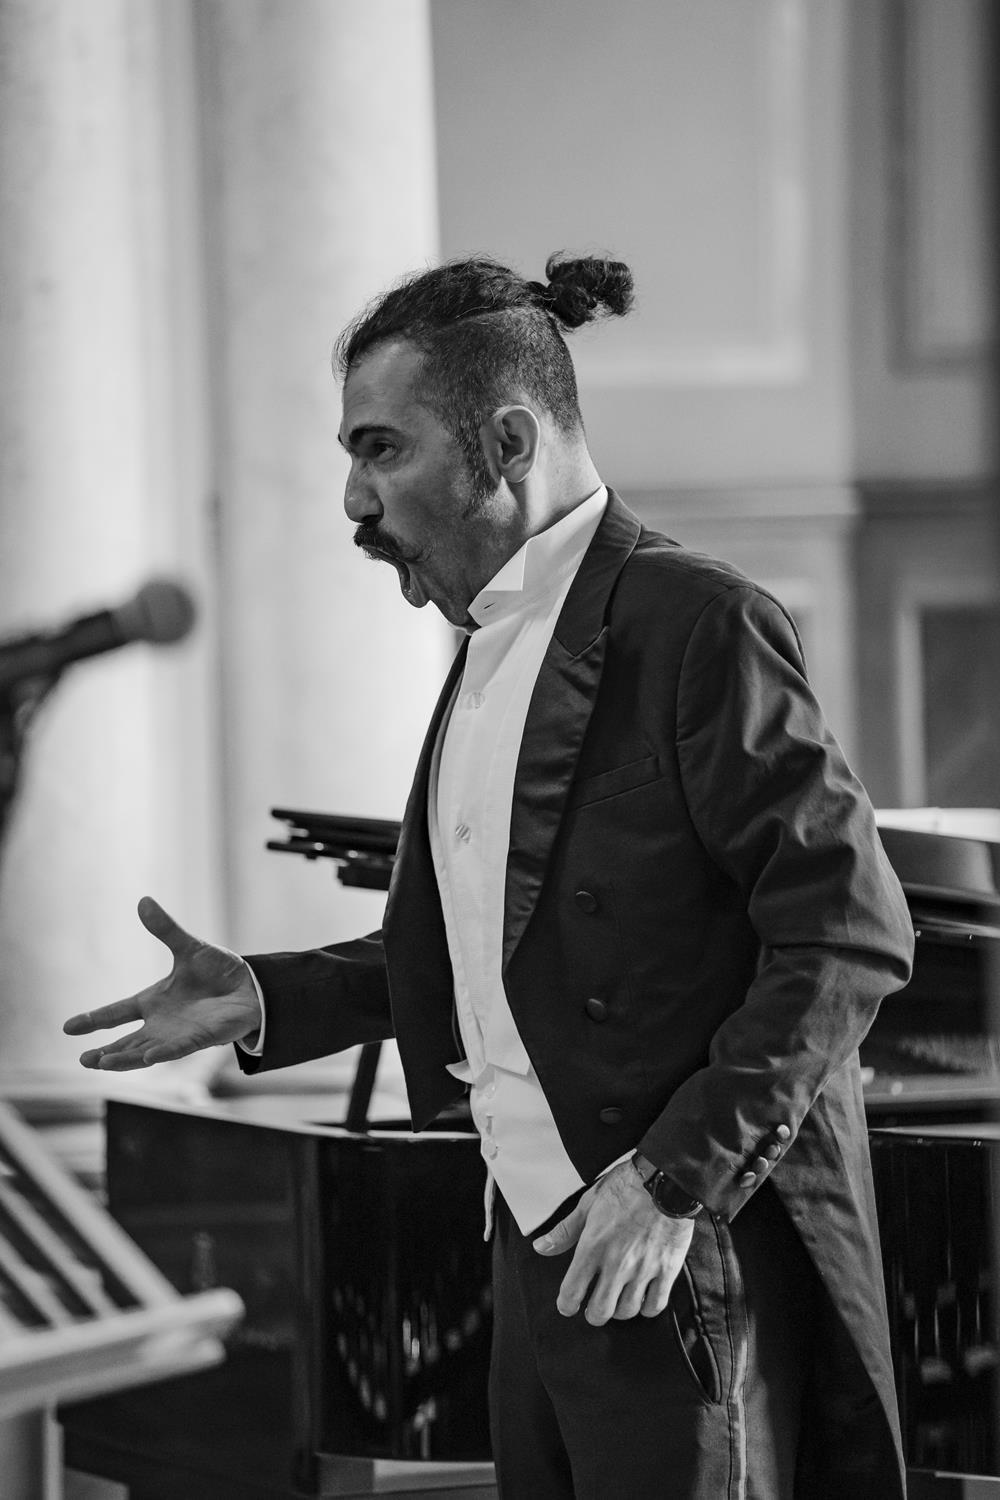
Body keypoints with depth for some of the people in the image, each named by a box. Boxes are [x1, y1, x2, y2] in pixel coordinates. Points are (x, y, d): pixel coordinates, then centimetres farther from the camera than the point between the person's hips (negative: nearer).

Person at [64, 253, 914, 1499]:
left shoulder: (697, 626, -13)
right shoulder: (492, 648, 15)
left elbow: (849, 936, -17)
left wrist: (678, 1175, -20)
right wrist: (267, 1001, 8)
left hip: (681, 1256, -8)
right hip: (541, 1249, 8)